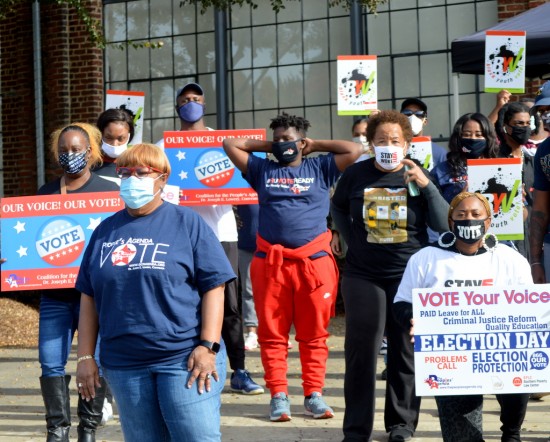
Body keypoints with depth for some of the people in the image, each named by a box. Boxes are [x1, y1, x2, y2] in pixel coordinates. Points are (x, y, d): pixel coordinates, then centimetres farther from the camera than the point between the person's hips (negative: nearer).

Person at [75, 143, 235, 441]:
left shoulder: (186, 222, 1)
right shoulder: (106, 231, 13)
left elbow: (213, 287, -4)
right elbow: (89, 297, 14)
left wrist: (208, 346, -13)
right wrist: (85, 356, 8)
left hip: (185, 360, -4)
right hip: (123, 364, 4)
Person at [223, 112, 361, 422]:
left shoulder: (320, 168, 13)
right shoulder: (262, 169, 16)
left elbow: (355, 150, 6)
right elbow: (230, 144, 15)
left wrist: (314, 145, 13)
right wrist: (267, 147, 17)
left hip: (315, 261, -1)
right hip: (270, 263, 1)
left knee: (314, 333, 3)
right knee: (272, 333, 2)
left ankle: (314, 394, 8)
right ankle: (279, 395, 8)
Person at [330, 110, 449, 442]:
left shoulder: (419, 176, -2)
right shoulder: (356, 174, 1)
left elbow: (444, 225, -7)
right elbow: (338, 208, 20)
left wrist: (427, 186, -18)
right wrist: (353, 240, 9)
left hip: (409, 276, 0)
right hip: (364, 276, 0)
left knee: (406, 352, 7)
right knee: (361, 352, 0)